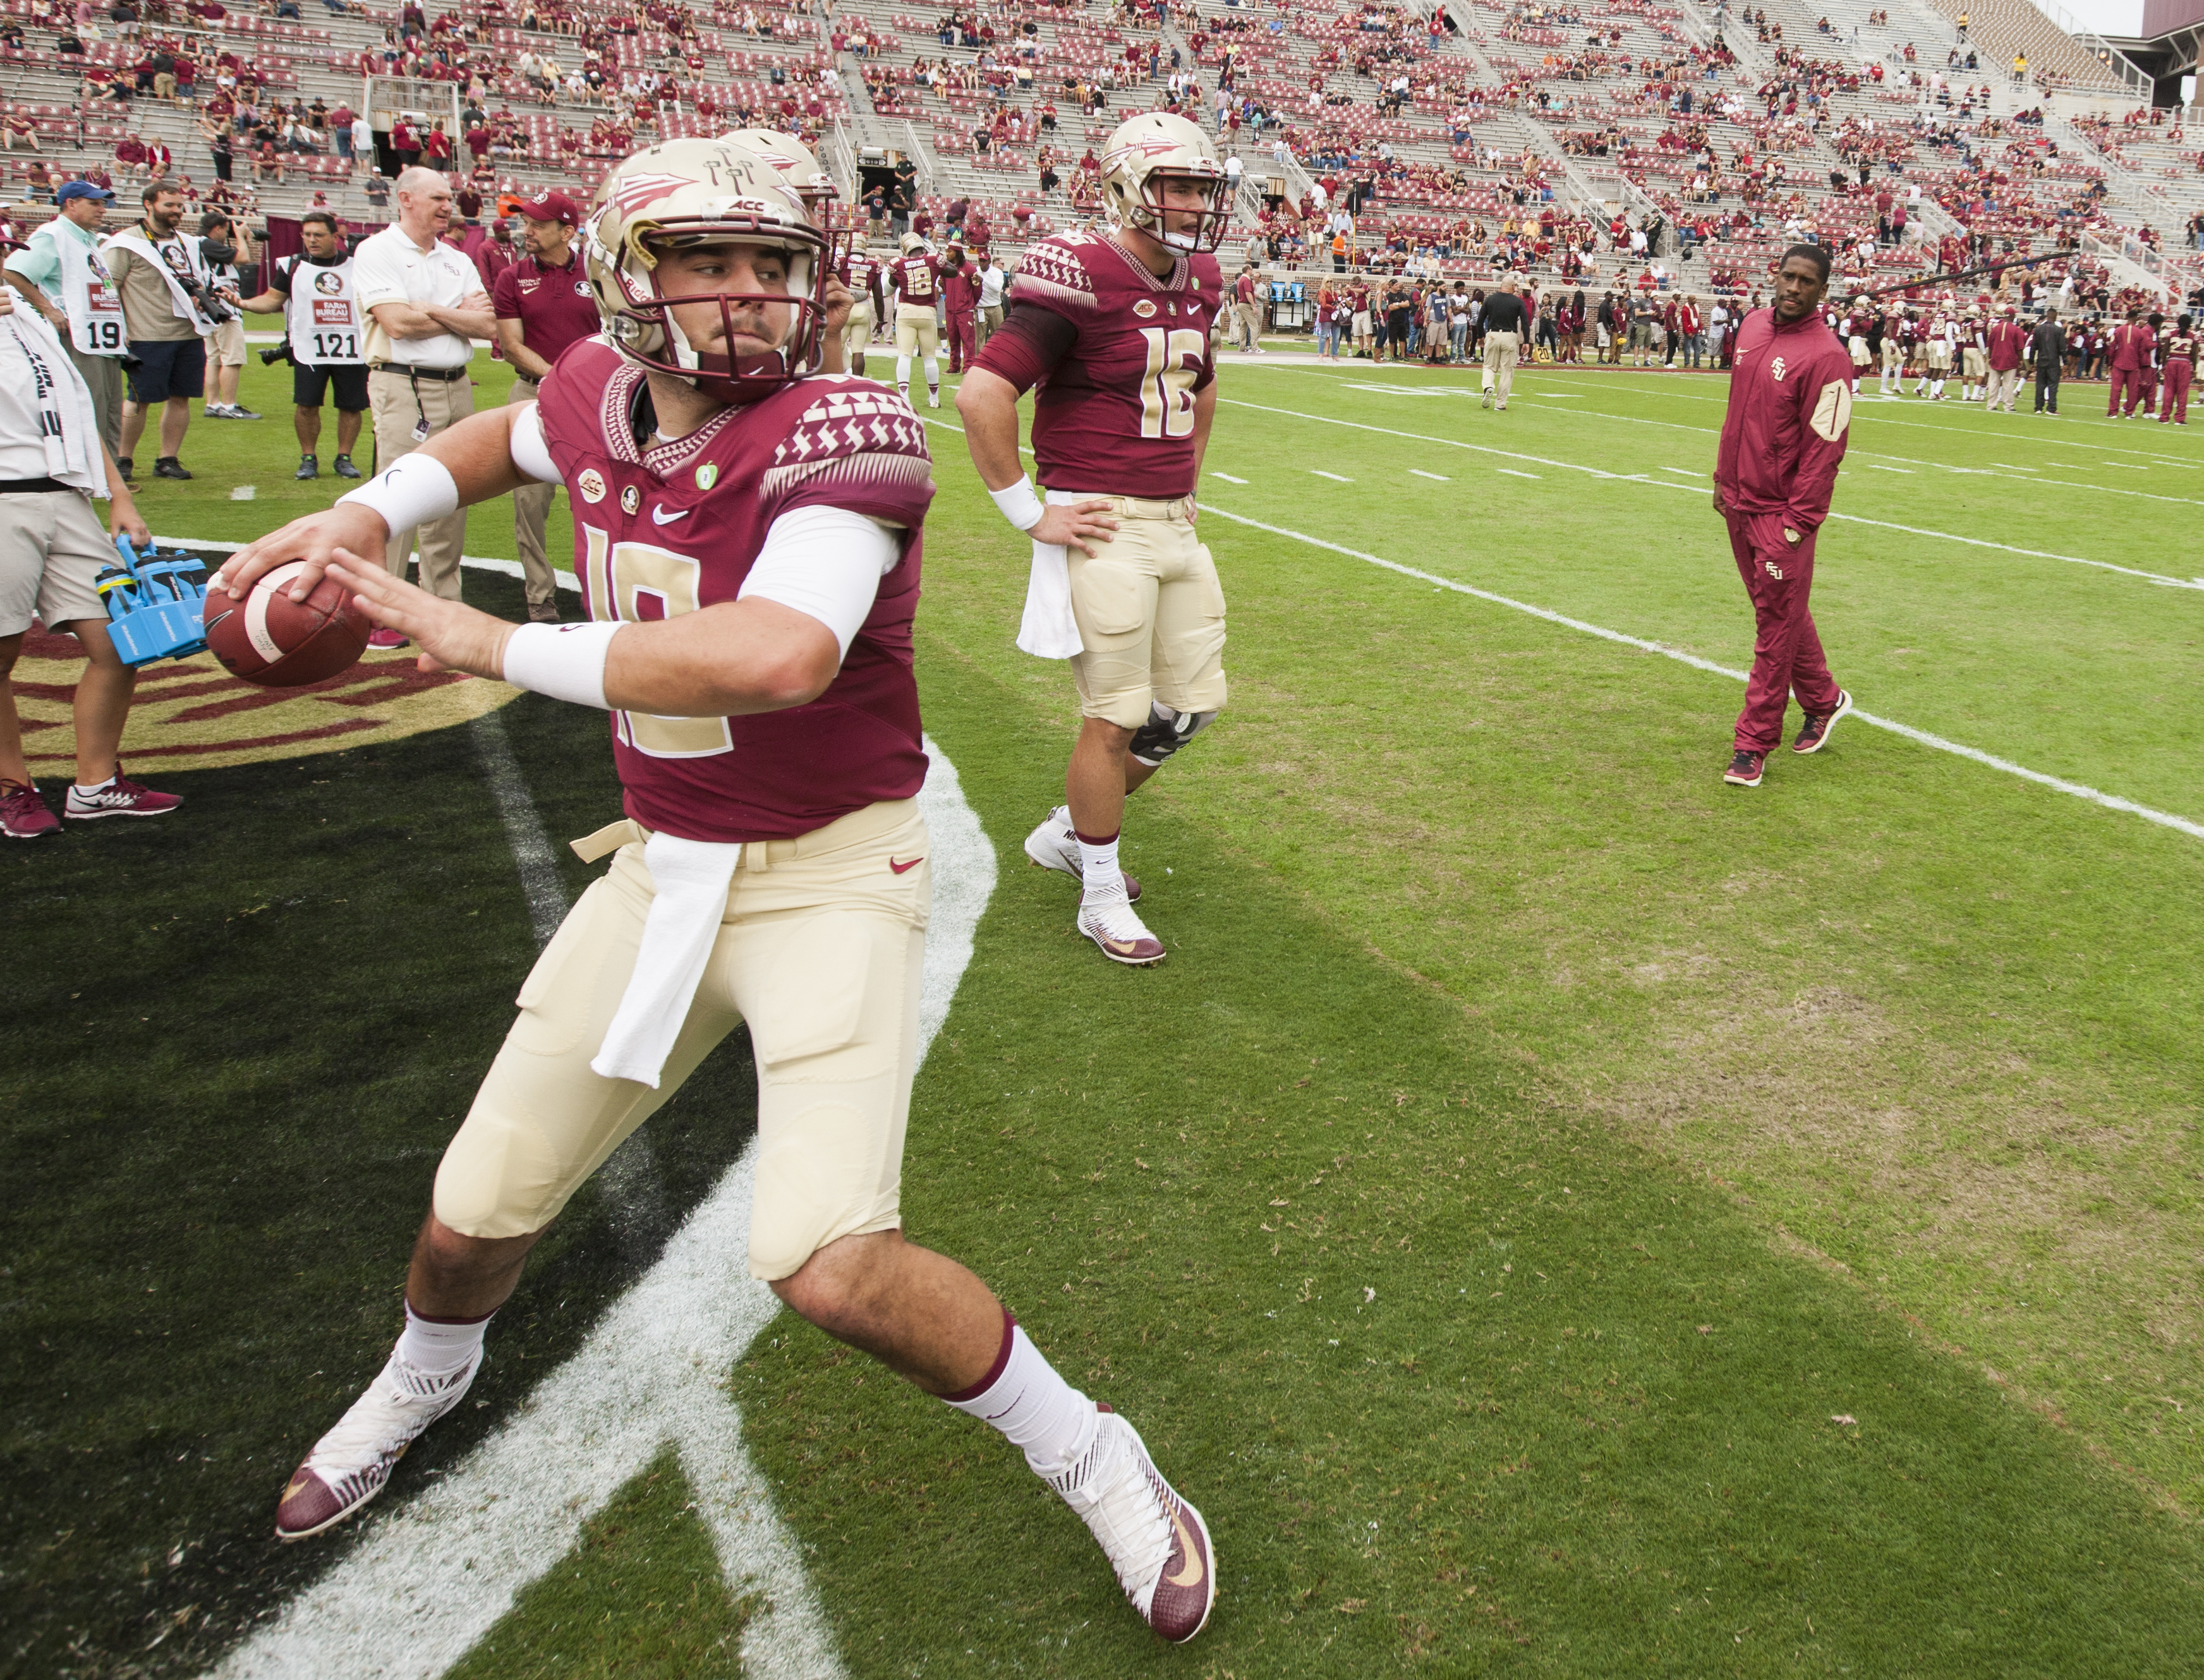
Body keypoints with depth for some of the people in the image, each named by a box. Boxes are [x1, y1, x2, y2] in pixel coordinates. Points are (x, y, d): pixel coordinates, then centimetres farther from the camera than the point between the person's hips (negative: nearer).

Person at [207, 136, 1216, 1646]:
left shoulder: (838, 434, -21)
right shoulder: (602, 397, -1)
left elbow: (780, 656, -40)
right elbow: (514, 437, 26)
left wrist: (498, 644, -29)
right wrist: (362, 516, 9)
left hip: (830, 873, -6)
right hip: (663, 868, 6)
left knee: (829, 1264, -20)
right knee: (477, 1217, 14)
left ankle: (1094, 1463, 7)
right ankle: (425, 1378, 52)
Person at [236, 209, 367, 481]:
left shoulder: (356, 266, 8)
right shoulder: (291, 266, 7)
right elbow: (271, 300, 6)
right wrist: (241, 303, -10)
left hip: (352, 351, 1)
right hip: (309, 350, 0)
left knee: (351, 406, 1)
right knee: (306, 405, -5)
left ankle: (344, 458, 15)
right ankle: (308, 459, 9)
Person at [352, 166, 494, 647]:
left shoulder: (458, 261, 16)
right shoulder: (377, 252, -2)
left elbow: (488, 325, 5)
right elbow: (397, 322, -15)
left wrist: (433, 310, -9)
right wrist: (461, 315, -2)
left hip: (457, 387, 6)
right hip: (404, 386, -6)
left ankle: (443, 603, 19)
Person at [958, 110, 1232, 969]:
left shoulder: (1196, 283, 10)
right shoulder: (1081, 279, -15)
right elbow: (981, 395, -23)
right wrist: (1029, 513, -17)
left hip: (1175, 524, 8)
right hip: (1102, 530, -8)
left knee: (1191, 704, 12)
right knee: (1115, 720, -1)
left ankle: (1068, 831, 31)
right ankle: (1102, 895, 17)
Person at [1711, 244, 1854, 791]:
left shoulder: (1826, 355, -15)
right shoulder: (1752, 327, 8)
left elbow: (1825, 446, -17)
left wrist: (1798, 521, -18)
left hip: (1782, 513, -8)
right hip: (1738, 502, 8)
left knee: (1776, 626, -1)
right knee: (1781, 612, 19)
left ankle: (1754, 743, 5)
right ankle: (1823, 700, 38)